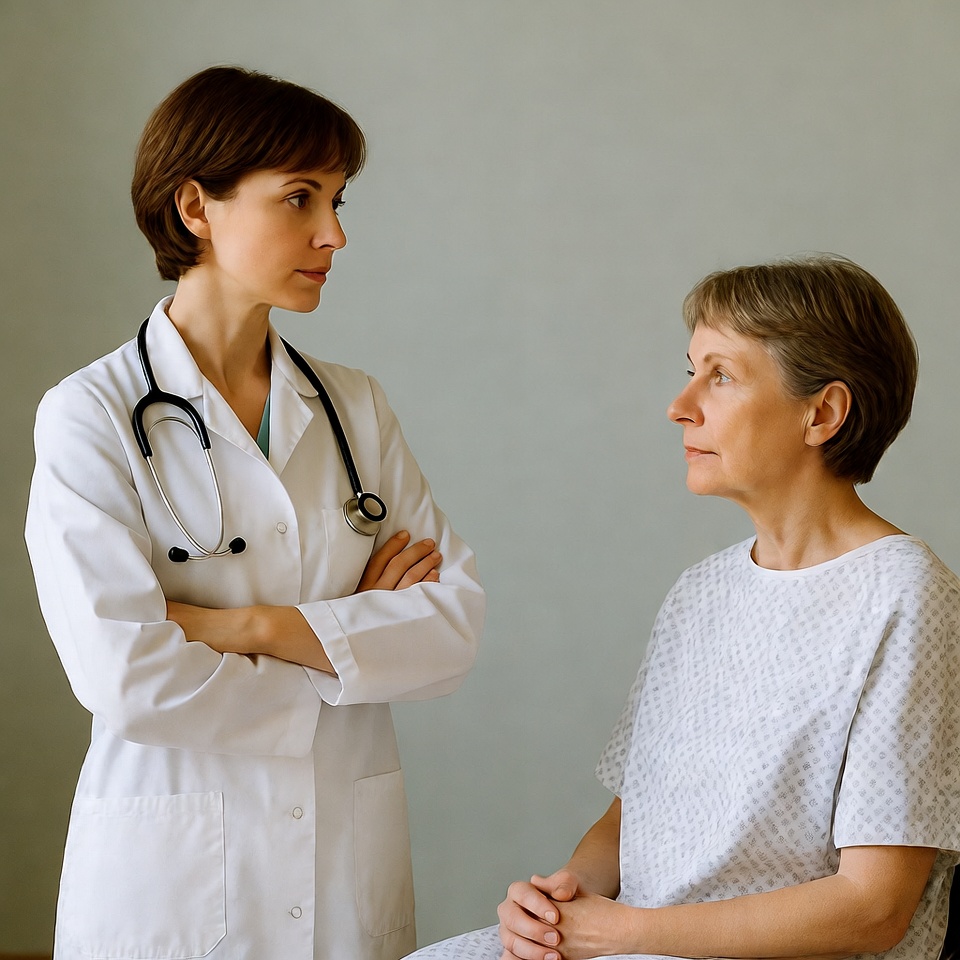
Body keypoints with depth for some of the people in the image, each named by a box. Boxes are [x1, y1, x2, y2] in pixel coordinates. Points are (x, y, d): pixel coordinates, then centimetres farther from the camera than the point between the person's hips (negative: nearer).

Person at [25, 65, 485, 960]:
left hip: (353, 865, 4)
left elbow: (455, 621, -3)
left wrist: (256, 625, -15)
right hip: (172, 879, -4)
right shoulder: (90, 415, -8)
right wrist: (352, 634, -9)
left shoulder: (353, 407, 6)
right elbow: (124, 674, -18)